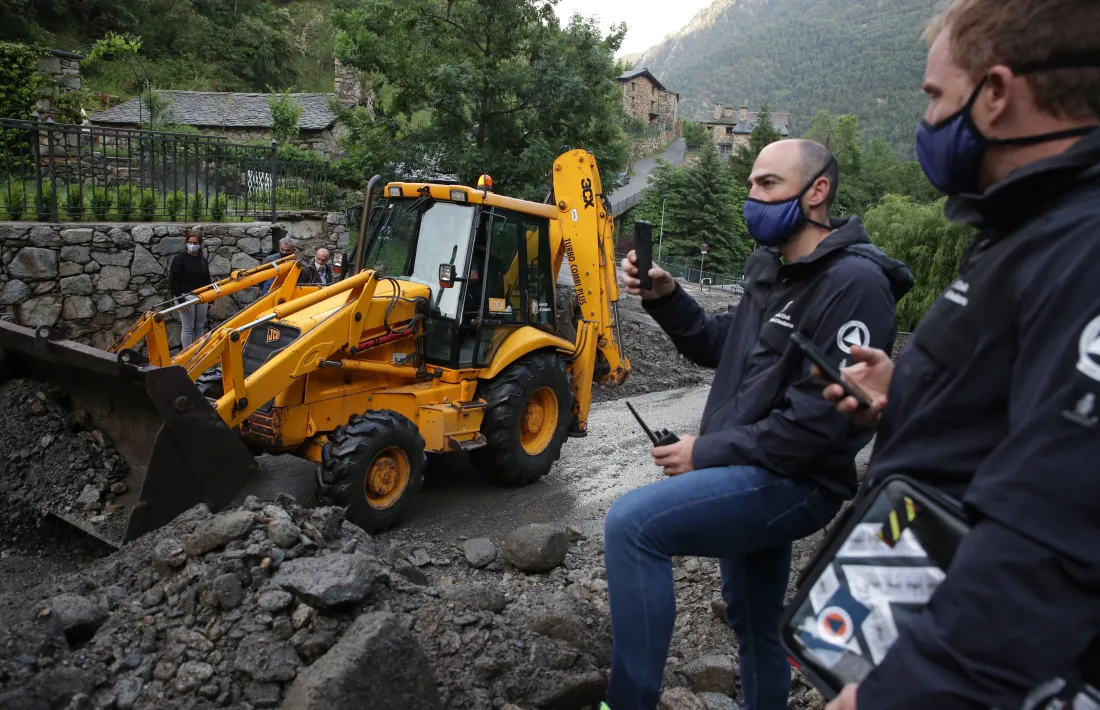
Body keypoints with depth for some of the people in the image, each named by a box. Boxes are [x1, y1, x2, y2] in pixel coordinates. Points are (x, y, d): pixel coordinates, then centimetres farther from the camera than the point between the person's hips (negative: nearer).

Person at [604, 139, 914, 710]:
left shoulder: (854, 283, -18)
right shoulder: (770, 268, 10)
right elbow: (720, 349, 16)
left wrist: (707, 453, -20)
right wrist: (664, 297, -1)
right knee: (754, 623, 24)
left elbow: (823, 417, -24)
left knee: (631, 523, -26)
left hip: (792, 482, -9)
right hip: (754, 473, 9)